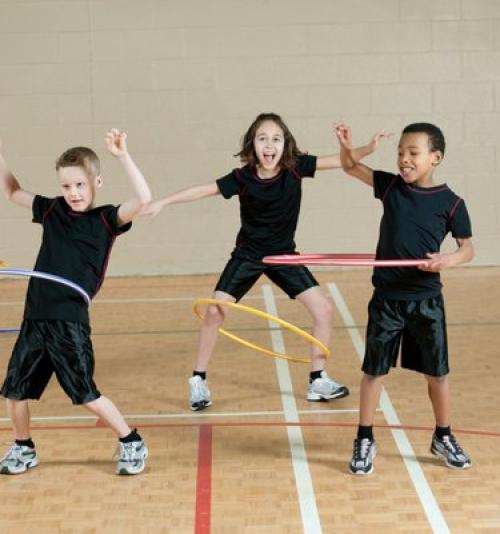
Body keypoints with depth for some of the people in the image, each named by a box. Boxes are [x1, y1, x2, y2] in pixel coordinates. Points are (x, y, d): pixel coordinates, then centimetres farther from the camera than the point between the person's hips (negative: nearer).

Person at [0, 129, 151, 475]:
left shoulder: (106, 219, -2)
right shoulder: (52, 211, 10)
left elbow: (143, 199, -18)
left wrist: (122, 156, -22)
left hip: (71, 323, -5)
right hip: (35, 319, 5)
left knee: (87, 395, -2)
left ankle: (132, 443, 17)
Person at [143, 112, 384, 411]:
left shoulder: (295, 167, -13)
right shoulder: (243, 178, -17)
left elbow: (340, 161, -15)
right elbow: (204, 190, -12)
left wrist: (368, 149, -30)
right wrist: (162, 202, -15)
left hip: (284, 255, 2)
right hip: (248, 255, -2)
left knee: (323, 310, -6)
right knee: (215, 312, -11)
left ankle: (318, 381, 10)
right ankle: (199, 380, 7)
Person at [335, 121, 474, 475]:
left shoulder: (451, 203, -6)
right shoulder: (391, 186, -1)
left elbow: (468, 248, 2)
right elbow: (351, 167, 6)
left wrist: (449, 260, -19)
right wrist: (347, 147, -16)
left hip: (427, 301, -1)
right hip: (387, 299, 1)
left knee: (437, 372, 10)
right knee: (374, 370, 6)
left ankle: (444, 437, 29)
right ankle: (365, 441, 19)